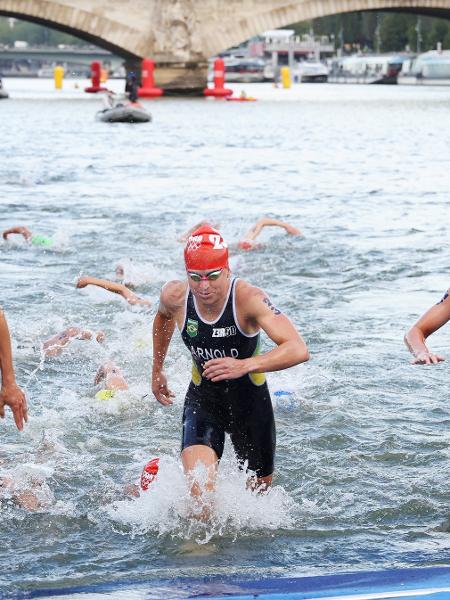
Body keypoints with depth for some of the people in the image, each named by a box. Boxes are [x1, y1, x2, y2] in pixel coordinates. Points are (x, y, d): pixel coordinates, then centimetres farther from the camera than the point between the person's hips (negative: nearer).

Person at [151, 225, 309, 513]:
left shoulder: (248, 298, -28)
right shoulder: (175, 296, -17)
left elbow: (299, 350, -39)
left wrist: (245, 365, -52)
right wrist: (157, 369, 18)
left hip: (251, 401, -1)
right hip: (202, 399, 1)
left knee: (260, 488, 19)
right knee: (200, 491, -22)